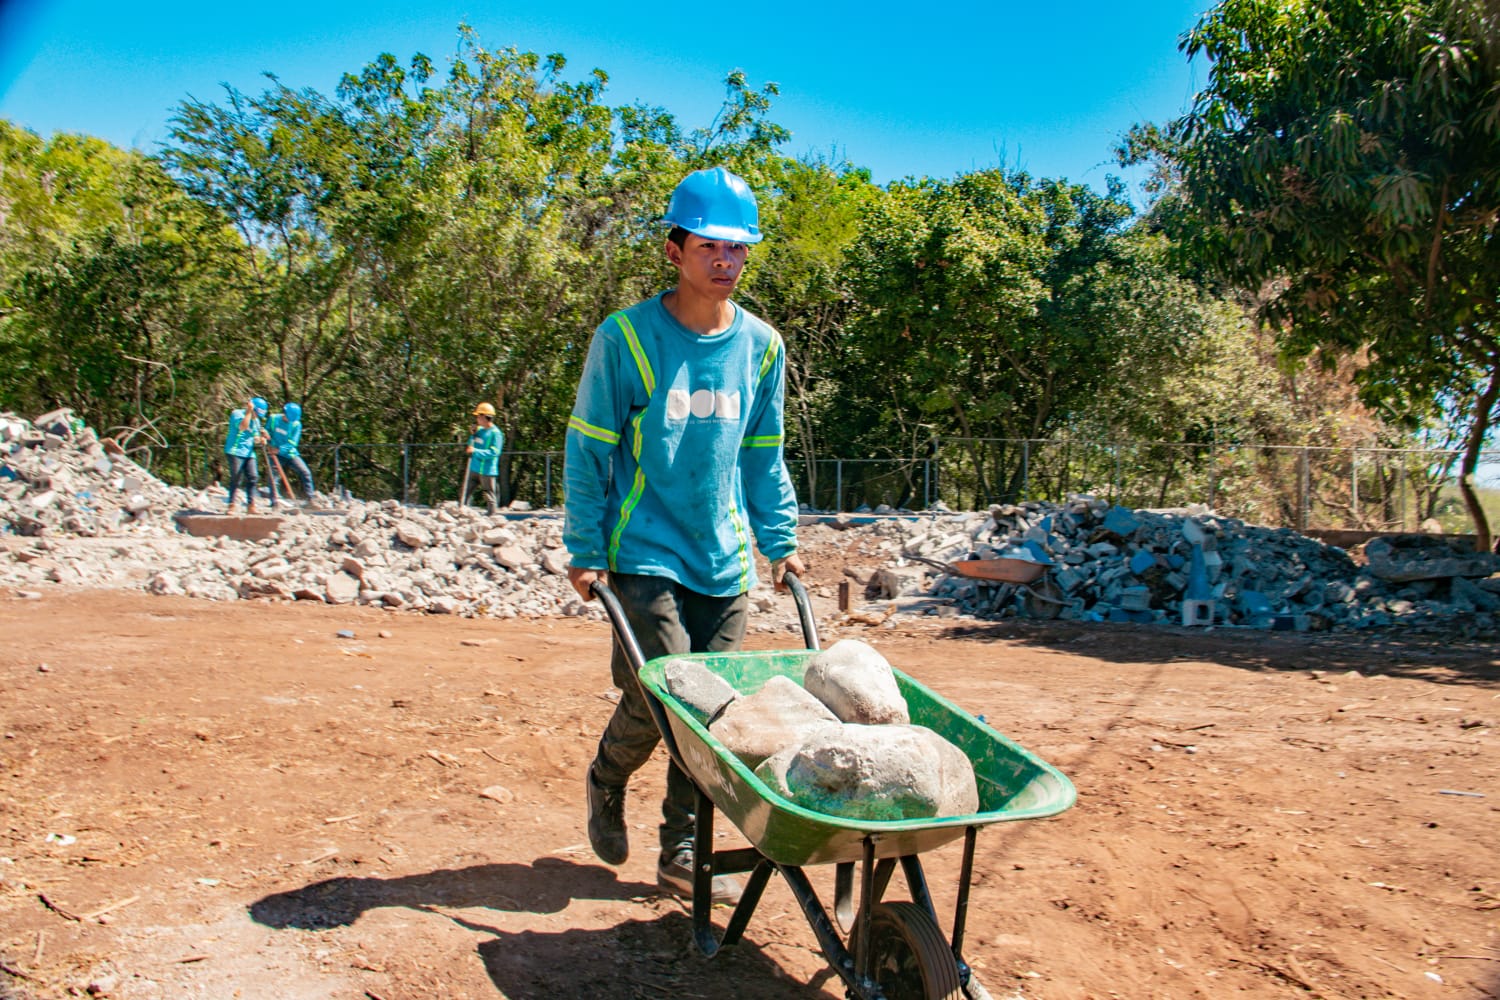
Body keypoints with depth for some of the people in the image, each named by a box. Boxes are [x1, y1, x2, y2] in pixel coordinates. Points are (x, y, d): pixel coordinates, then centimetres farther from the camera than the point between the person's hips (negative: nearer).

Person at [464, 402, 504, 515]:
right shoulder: (479, 430, 11)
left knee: (489, 497, 0)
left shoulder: (495, 433, -12)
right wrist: (473, 434, 3)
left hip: (487, 471, -8)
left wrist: (476, 451, -24)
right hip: (474, 468, 8)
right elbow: (471, 445, 21)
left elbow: (494, 452, -20)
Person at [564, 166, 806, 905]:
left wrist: (781, 542, 8)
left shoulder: (762, 345, 5)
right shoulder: (627, 337, -7)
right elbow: (588, 450, -3)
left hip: (726, 563, 4)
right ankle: (606, 781, 24)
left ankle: (681, 853, 21)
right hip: (645, 555, -4)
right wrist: (585, 552, -5)